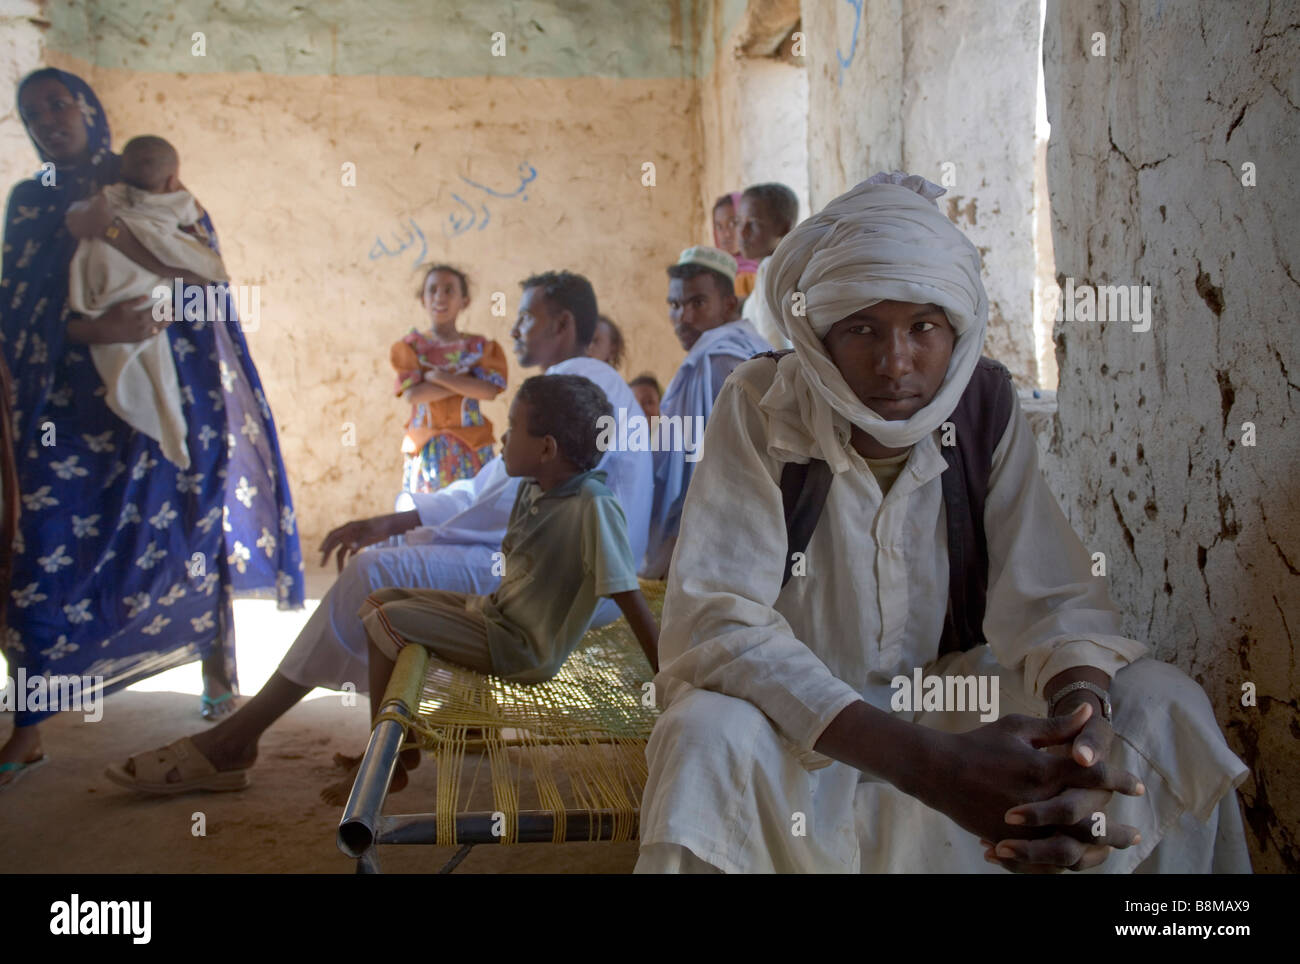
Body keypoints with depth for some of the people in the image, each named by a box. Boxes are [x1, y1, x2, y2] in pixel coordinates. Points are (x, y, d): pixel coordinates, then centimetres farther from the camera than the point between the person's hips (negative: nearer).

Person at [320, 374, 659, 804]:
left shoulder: (593, 507, -26)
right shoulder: (533, 489, 2)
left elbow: (629, 597, -26)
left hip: (523, 647, -9)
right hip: (494, 611, 9)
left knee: (386, 623, -16)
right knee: (380, 602, 10)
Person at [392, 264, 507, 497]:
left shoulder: (480, 347, 6)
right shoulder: (411, 346, 5)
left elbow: (490, 390, -10)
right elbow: (412, 394, -10)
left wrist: (438, 376, -13)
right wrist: (466, 382, -12)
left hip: (470, 450, 0)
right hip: (425, 449, 0)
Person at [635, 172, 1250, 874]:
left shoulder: (985, 403, -8)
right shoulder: (762, 407, -18)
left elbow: (1051, 597, -10)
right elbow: (714, 619, -28)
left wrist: (1085, 711, -37)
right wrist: (926, 764, -40)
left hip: (949, 693, 4)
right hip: (798, 722, -3)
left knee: (1168, 706, -15)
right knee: (706, 738, -36)